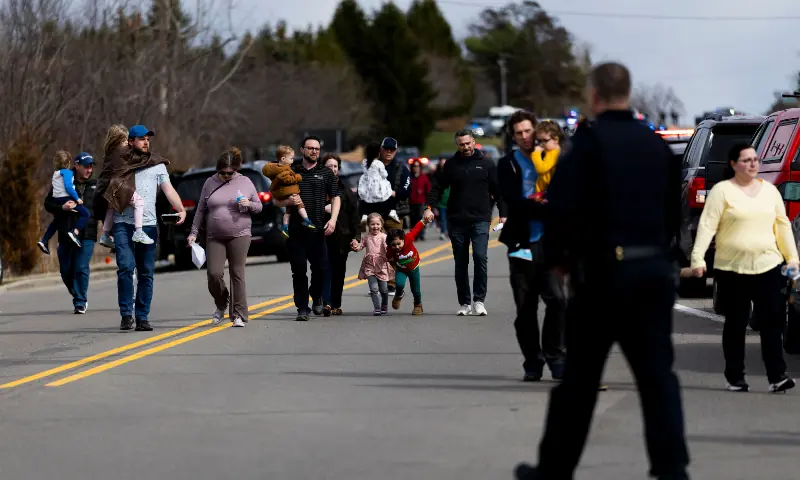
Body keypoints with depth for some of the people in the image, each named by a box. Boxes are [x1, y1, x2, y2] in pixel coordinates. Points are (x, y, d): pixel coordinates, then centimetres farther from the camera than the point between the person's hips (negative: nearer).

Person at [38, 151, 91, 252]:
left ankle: (44, 241, 24)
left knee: (56, 220, 28)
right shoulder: (67, 172, -7)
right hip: (66, 199, -8)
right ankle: (74, 232, -30)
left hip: (56, 200, 8)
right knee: (85, 214, -9)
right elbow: (68, 187, -19)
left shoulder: (55, 174, 18)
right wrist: (77, 198, -15)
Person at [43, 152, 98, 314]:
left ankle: (80, 303, -3)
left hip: (86, 235, -1)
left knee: (81, 269, -11)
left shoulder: (95, 186, 8)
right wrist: (62, 207, -14)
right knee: (66, 270, 6)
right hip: (65, 235, 1)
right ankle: (80, 297, 27)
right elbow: (48, 204, 5)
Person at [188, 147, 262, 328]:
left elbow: (259, 206, 12)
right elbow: (201, 210, 14)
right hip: (214, 237, 1)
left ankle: (239, 315, 2)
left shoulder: (245, 182, 6)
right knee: (214, 273, -9)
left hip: (239, 236, -1)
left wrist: (249, 204, -10)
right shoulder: (210, 183, 8)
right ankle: (221, 305, 18)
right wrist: (193, 232, 9)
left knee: (237, 275, -4)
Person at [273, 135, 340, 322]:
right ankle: (302, 308, 4)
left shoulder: (326, 173, 11)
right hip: (296, 230, 0)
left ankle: (316, 297, 26)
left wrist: (333, 219, -6)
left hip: (318, 229, 0)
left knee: (321, 268, -2)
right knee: (299, 270, -1)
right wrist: (288, 201, -11)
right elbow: (276, 200, 12)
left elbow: (335, 198, 9)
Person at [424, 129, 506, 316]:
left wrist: (503, 214, 2)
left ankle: (479, 300, -9)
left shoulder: (486, 164, 5)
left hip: (480, 219, -2)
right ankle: (465, 303, 13)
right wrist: (429, 207, -4)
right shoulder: (451, 164, 8)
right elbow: (438, 187, 10)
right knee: (461, 264, 6)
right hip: (457, 221, 2)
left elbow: (498, 189, 8)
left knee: (480, 257, -16)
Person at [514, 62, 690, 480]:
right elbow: (674, 211, 13)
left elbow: (561, 206, -16)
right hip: (655, 270, 5)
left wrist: (555, 257, -1)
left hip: (603, 273, -4)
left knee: (579, 379, 6)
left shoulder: (589, 141, -9)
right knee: (657, 375, 4)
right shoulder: (657, 144, 9)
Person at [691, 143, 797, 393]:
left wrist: (792, 257, 14)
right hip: (732, 269, -3)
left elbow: (783, 225, 18)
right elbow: (707, 225, -8)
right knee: (735, 325, 4)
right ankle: (735, 378, 12)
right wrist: (698, 259, -17)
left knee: (773, 322, -4)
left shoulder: (770, 190, 12)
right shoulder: (722, 190, -2)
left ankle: (777, 376, -5)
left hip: (768, 266, 3)